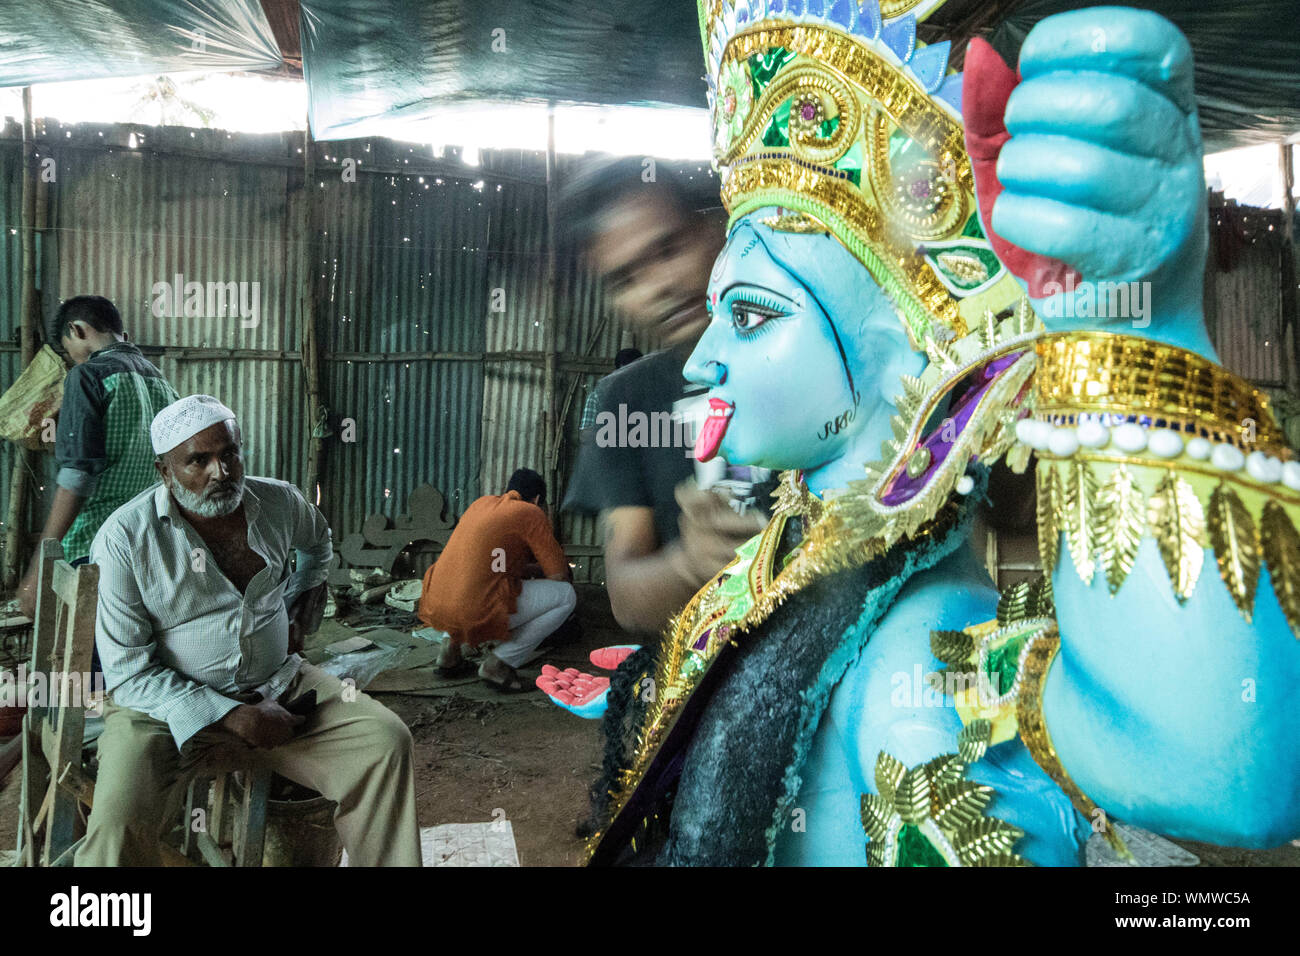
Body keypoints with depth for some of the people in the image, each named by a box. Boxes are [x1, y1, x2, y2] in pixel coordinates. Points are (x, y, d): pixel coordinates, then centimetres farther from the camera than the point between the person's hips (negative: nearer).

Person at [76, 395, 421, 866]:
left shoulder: (280, 502, 1)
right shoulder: (123, 538, -11)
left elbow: (318, 542, 29)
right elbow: (129, 672, -12)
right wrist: (235, 717, -18)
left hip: (280, 687, 3)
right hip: (167, 707, -3)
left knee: (386, 740, -17)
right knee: (118, 823, -31)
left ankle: (390, 862, 2)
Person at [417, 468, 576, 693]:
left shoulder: (483, 502, 20)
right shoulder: (531, 513, -1)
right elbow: (559, 575, 1)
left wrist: (533, 569, 36)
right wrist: (540, 571, 24)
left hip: (437, 608, 8)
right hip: (477, 614, -8)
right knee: (566, 595, 4)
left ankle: (452, 647, 22)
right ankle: (499, 664, 1)